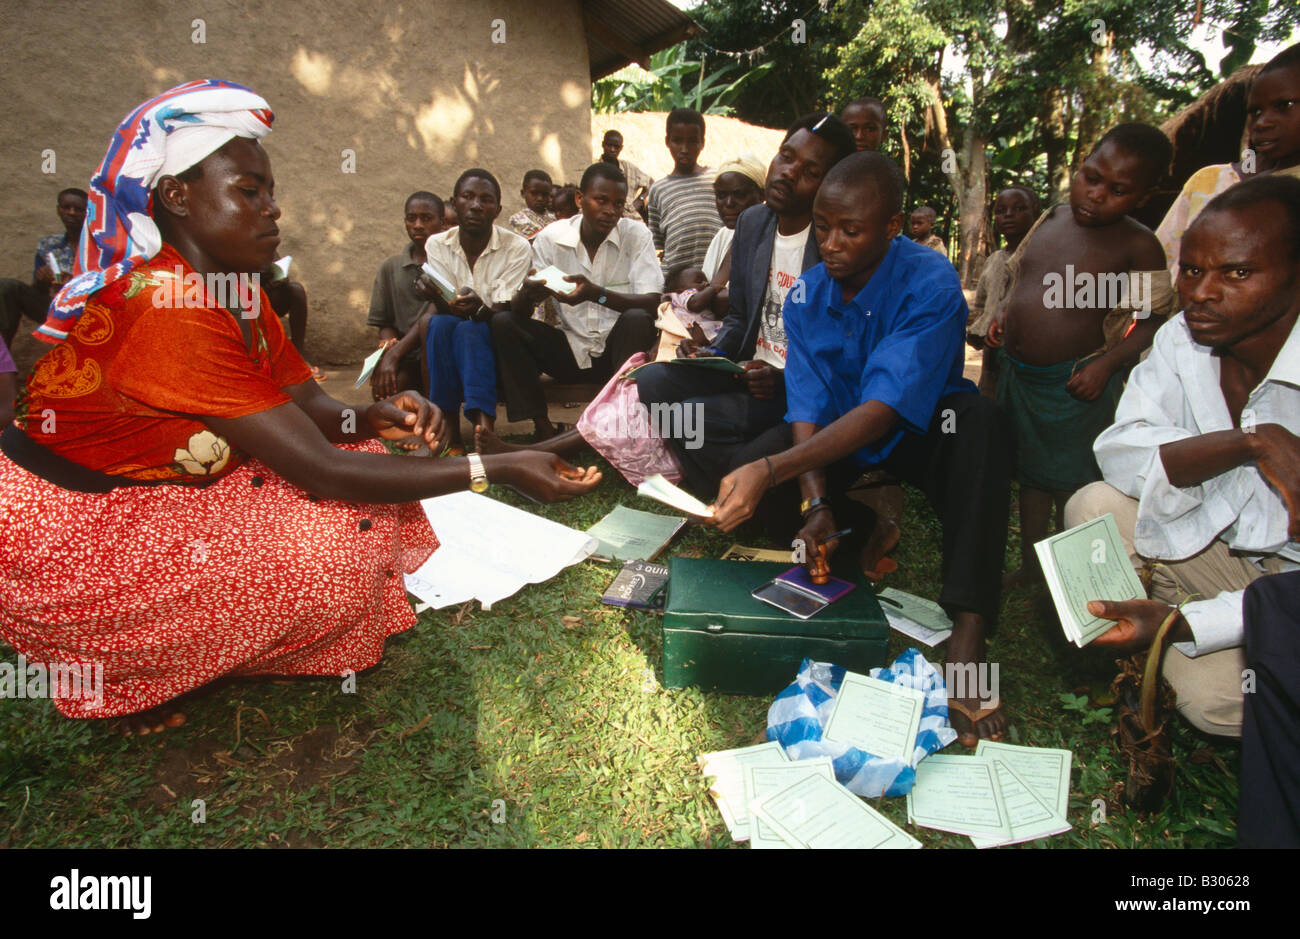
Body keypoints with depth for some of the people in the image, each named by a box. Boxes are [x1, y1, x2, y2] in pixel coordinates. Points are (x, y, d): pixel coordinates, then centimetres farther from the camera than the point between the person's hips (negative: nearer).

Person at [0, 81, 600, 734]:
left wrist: (372, 420, -25)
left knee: (364, 484, 3)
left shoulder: (235, 290, 1)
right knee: (325, 549, -21)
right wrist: (499, 470, -31)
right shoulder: (172, 310, -29)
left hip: (151, 496, 9)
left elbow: (310, 409, 0)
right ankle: (122, 679, 1)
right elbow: (320, 470, -31)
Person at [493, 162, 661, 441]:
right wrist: (527, 294, -32)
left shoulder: (636, 234, -7)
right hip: (570, 350, 2)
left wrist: (596, 293, -35)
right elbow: (518, 310, -6)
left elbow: (651, 303, -18)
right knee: (503, 323, -17)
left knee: (637, 320, -32)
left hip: (617, 348, -2)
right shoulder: (551, 238, -3)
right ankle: (543, 427, -19)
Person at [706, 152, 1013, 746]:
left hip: (919, 433, -3)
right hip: (832, 440, 4)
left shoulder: (930, 285, -24)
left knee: (979, 419, -38)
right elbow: (807, 409, -13)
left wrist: (771, 469, -47)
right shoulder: (806, 295, -7)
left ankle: (967, 636, -43)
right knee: (735, 480, -21)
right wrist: (815, 503, -31)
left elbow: (881, 412, -35)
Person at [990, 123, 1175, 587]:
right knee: (1030, 474, 18)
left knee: (1071, 483, 7)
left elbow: (1155, 319, -9)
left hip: (1072, 382, -5)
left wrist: (1107, 363, -21)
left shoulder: (1138, 245, -11)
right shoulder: (1050, 219, 3)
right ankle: (1030, 566, 35)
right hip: (1016, 371, 6)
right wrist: (1003, 317, 2)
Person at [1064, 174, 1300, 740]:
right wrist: (1254, 441, -33)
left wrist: (1179, 619, -38)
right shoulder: (1182, 339, -10)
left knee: (1213, 695, -26)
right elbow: (1118, 453, -19)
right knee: (1094, 508, -17)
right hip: (1228, 540, 5)